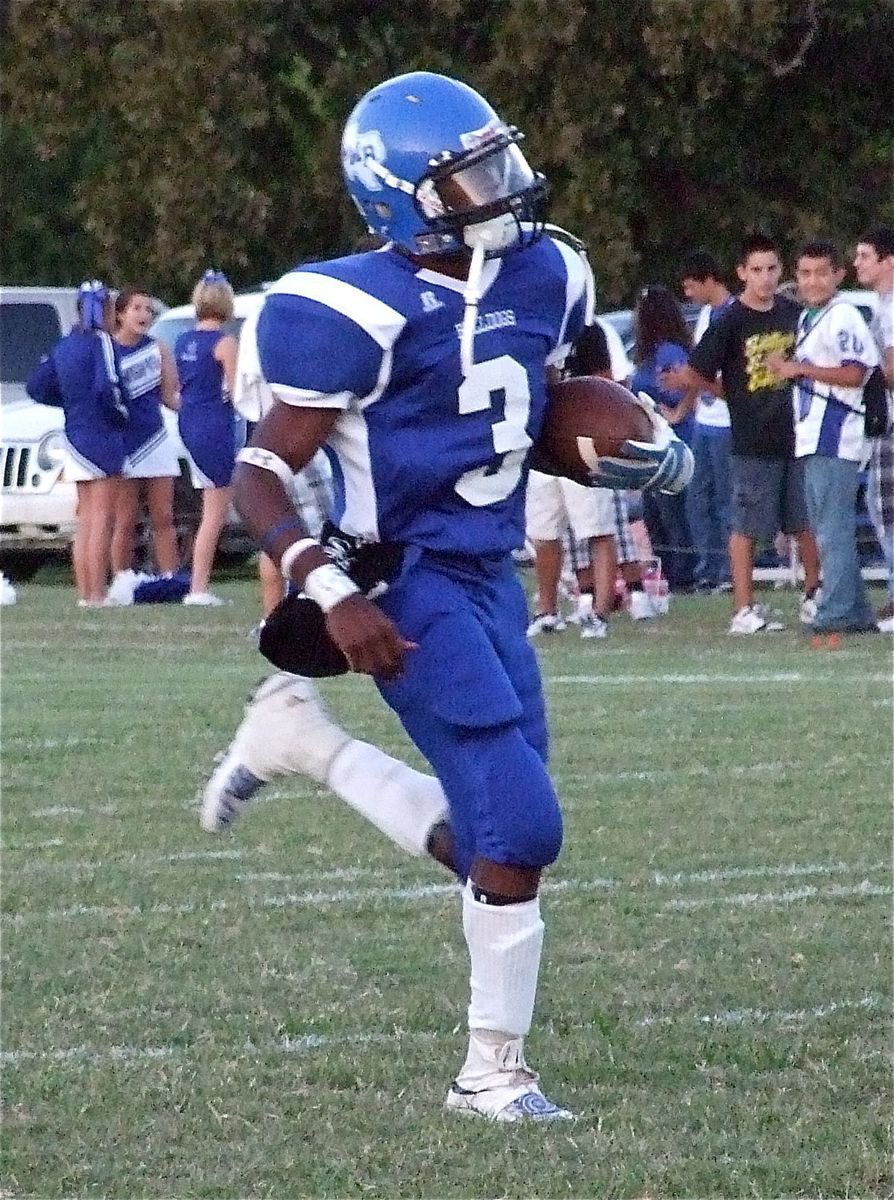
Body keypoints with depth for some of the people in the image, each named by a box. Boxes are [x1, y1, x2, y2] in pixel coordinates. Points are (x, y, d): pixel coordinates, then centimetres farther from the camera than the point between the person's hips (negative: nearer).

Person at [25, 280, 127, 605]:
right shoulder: (101, 342, -12)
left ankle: (84, 592, 13)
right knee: (102, 520, -6)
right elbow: (108, 387, -24)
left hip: (75, 434, 8)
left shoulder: (65, 346, 11)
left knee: (86, 520, 13)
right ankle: (97, 594, -9)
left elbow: (36, 386, 13)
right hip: (102, 435, -8)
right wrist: (121, 416, -8)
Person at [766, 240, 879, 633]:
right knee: (828, 530, 13)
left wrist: (799, 368, -14)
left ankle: (835, 612, -10)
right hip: (812, 439, 10)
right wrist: (784, 367, 7)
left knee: (834, 529, -10)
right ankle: (856, 613, 17)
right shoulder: (806, 318, 18)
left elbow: (854, 374, -19)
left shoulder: (842, 318, -12)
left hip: (835, 438, -10)